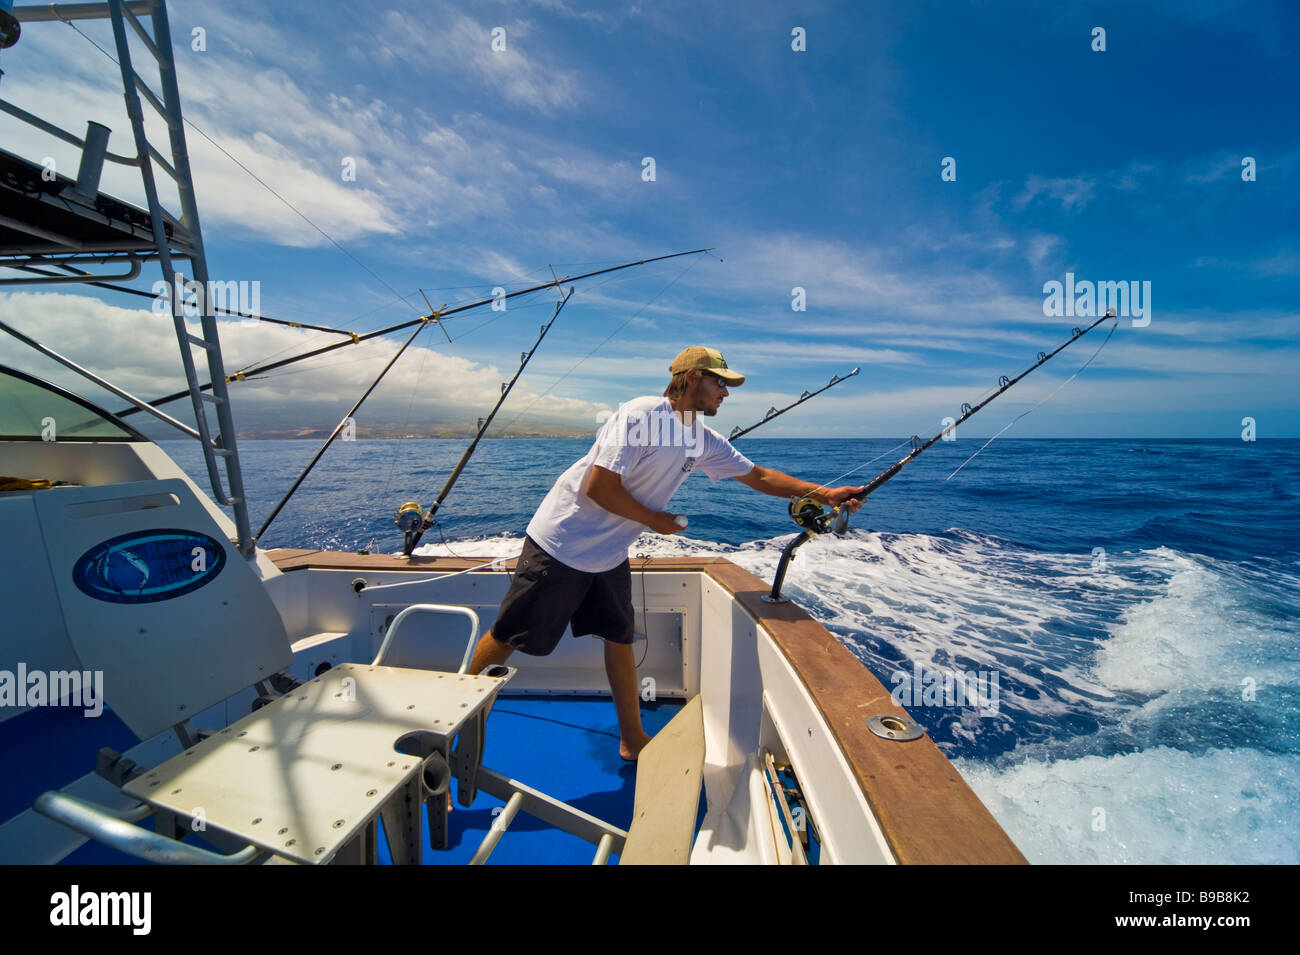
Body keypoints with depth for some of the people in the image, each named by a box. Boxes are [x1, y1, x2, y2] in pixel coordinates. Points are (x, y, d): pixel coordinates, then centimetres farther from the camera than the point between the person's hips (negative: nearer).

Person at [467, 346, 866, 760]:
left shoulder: (703, 440, 4)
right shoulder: (642, 414, -21)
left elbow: (759, 477, 9)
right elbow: (599, 488, -23)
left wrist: (822, 492, 3)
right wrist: (654, 520, -12)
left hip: (609, 554, 8)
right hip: (562, 543, -7)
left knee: (620, 637, 13)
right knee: (510, 636, 5)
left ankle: (633, 740, 29)